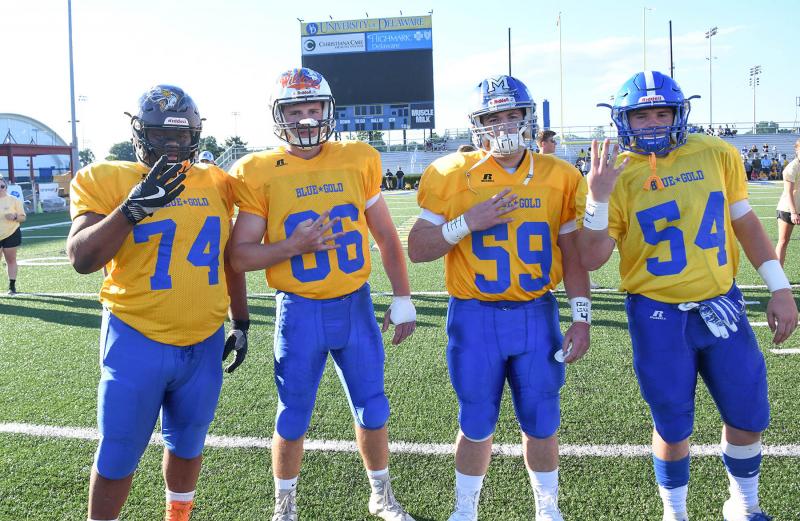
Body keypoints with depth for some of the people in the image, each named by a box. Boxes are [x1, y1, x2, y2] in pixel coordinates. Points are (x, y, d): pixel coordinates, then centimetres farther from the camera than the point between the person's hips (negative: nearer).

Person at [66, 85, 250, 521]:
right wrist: (133, 206, -27)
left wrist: (241, 323, 16)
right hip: (137, 342, -3)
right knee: (117, 457, 10)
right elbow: (82, 260, -16)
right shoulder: (106, 180, -7)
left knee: (186, 444, 20)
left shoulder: (216, 183, 4)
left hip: (205, 343, 4)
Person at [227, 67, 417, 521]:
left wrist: (403, 300, 7)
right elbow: (240, 255, -6)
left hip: (356, 306, 2)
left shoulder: (358, 161, 1)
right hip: (299, 313, -2)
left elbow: (386, 236, 8)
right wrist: (293, 246, -21)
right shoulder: (260, 173, -6)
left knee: (373, 411, 14)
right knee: (293, 420, 11)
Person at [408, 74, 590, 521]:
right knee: (477, 426, 11)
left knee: (541, 424, 12)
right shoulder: (452, 174, -5)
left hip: (537, 316, 2)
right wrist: (468, 223, -17)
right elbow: (417, 250, -3)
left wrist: (582, 318, 1)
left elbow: (572, 255, 6)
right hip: (475, 317, -1)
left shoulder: (559, 176, 1)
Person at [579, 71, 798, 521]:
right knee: (673, 428, 9)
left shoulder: (716, 154, 0)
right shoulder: (617, 175, -8)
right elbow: (592, 258, -10)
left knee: (749, 417, 13)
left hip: (721, 304, 3)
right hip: (659, 315, -3)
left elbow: (745, 222, 10)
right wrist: (598, 198, -23)